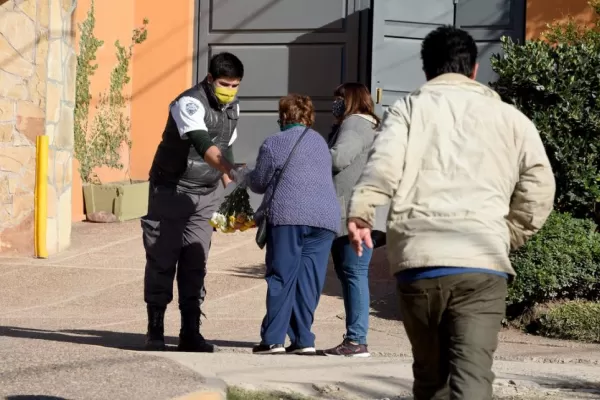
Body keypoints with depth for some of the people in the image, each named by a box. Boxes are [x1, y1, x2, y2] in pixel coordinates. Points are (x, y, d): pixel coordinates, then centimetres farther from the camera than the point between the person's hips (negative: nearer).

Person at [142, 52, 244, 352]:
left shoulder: (233, 108, 5)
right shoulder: (190, 103, -20)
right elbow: (203, 145, -36)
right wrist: (231, 172, -50)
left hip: (207, 195, 6)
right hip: (172, 190, -6)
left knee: (195, 263, 3)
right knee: (162, 261, 0)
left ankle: (190, 333, 4)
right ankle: (155, 331, 8)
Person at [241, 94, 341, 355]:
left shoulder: (274, 144, 3)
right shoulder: (321, 142, 20)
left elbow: (259, 183, 9)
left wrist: (244, 176, 32)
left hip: (288, 217, -5)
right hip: (326, 217, 5)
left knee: (282, 277, -2)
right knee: (308, 280, 6)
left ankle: (273, 339, -4)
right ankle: (303, 340, 4)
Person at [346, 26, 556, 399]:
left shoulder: (408, 109, 13)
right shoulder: (508, 117, 16)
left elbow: (385, 162, -7)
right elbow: (540, 186, 9)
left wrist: (360, 212, -11)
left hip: (418, 259, 1)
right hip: (483, 262, -1)